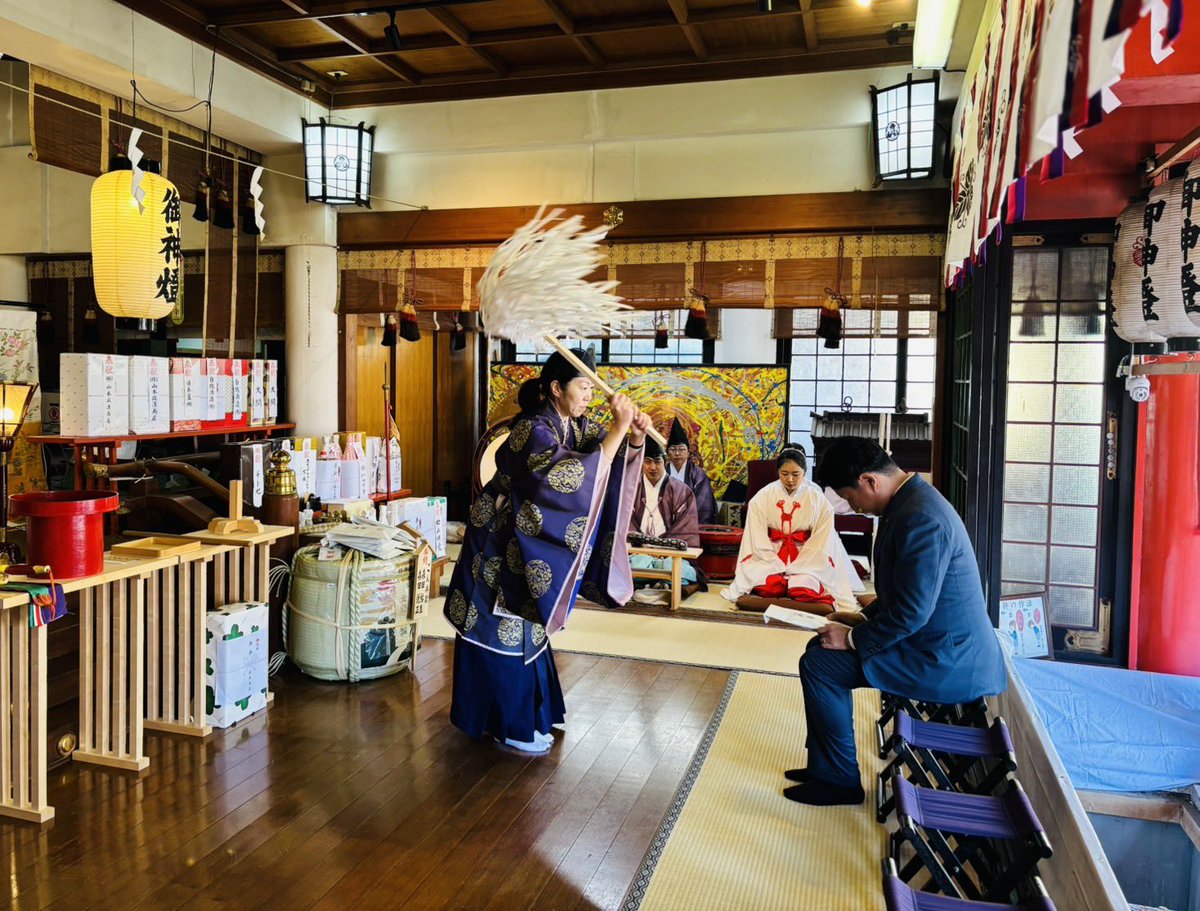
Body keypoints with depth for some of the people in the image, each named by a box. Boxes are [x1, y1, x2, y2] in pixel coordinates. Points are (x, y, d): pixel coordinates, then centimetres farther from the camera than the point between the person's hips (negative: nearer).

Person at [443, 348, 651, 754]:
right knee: (506, 632, 3)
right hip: (500, 546, -9)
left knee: (526, 627, 20)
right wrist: (619, 427, -33)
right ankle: (511, 726, 16)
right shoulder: (534, 431, -25)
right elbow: (580, 477, -35)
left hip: (527, 542, 9)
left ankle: (529, 709, 35)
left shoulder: (575, 425, 0)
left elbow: (616, 458, -1)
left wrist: (635, 435, -21)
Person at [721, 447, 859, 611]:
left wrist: (795, 570, -16)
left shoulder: (818, 500, -2)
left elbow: (820, 544, -6)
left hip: (807, 559, 0)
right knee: (768, 588, -29)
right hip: (770, 558, 0)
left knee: (804, 591, -28)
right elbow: (759, 540, -5)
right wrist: (778, 567, -17)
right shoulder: (762, 498, -1)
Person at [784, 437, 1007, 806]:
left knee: (819, 664, -12)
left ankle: (839, 780, 6)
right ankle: (823, 766, 24)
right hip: (941, 643, 11)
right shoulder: (910, 500, 7)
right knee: (822, 646, 15)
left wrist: (853, 638, -14)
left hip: (947, 661, -11)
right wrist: (862, 618, 12)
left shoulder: (921, 519, -26)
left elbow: (911, 613, -26)